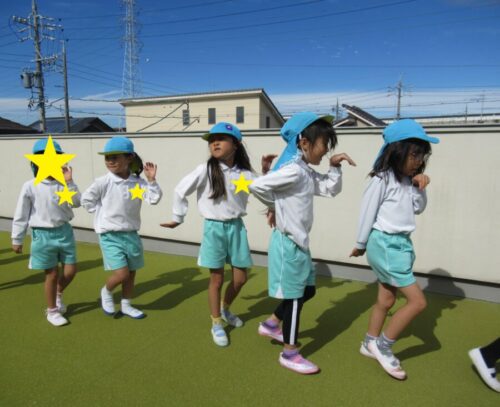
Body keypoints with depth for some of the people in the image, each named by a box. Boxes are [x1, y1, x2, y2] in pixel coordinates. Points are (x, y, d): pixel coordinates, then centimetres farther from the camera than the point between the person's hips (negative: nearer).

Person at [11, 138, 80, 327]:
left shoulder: (62, 184, -1)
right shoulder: (30, 186, -8)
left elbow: (76, 203, -8)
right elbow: (21, 215, -3)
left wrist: (70, 183, -15)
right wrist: (17, 239, 0)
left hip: (64, 231, 3)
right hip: (43, 235, -3)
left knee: (70, 271, 6)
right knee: (52, 274, 5)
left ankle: (58, 294, 39)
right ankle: (52, 311, 26)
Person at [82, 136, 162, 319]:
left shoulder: (138, 182, -3)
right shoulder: (103, 182, -10)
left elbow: (154, 199, -9)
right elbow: (86, 200, -1)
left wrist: (152, 181, -20)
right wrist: (103, 215, -4)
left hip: (131, 234, 4)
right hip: (110, 236, -4)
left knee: (131, 273, 14)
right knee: (121, 274, -12)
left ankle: (126, 305, 33)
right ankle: (106, 291, 21)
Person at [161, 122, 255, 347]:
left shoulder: (244, 173, -3)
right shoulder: (205, 170, -11)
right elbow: (180, 191, -4)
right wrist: (178, 218, 3)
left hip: (236, 227, 3)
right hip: (214, 228, -3)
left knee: (240, 278, 11)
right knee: (217, 279, 5)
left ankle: (225, 309, 41)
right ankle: (216, 324, 25)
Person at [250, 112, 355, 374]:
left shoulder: (307, 173, 10)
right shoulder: (293, 171, -22)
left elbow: (332, 189, 18)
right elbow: (256, 186, -27)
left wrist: (335, 166, 2)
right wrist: (274, 207, -11)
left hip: (299, 242, 10)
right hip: (289, 243, -10)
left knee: (307, 290, 20)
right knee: (294, 297, 3)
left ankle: (271, 324, 37)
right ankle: (290, 353, 22)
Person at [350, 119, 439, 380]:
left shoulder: (408, 180, 7)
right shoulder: (382, 179, -17)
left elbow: (418, 209, 15)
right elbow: (367, 213, -11)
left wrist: (421, 189, -4)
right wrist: (361, 245, -3)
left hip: (401, 244, 8)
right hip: (385, 245, -8)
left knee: (386, 300, 16)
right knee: (417, 301, -7)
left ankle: (370, 345, 33)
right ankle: (382, 345, 9)